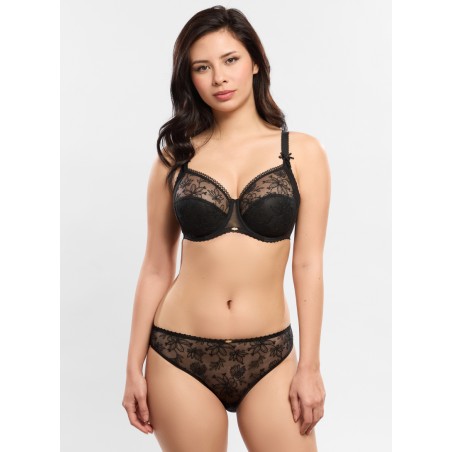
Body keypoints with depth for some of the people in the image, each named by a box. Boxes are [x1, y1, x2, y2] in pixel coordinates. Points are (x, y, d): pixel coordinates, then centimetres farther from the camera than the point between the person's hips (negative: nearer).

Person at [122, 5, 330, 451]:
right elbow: (156, 268, 3)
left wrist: (310, 366, -2)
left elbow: (308, 265, -1)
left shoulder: (302, 151, 0)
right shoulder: (175, 155, 1)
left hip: (269, 358, 0)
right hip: (180, 356, 1)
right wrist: (134, 366, 4)